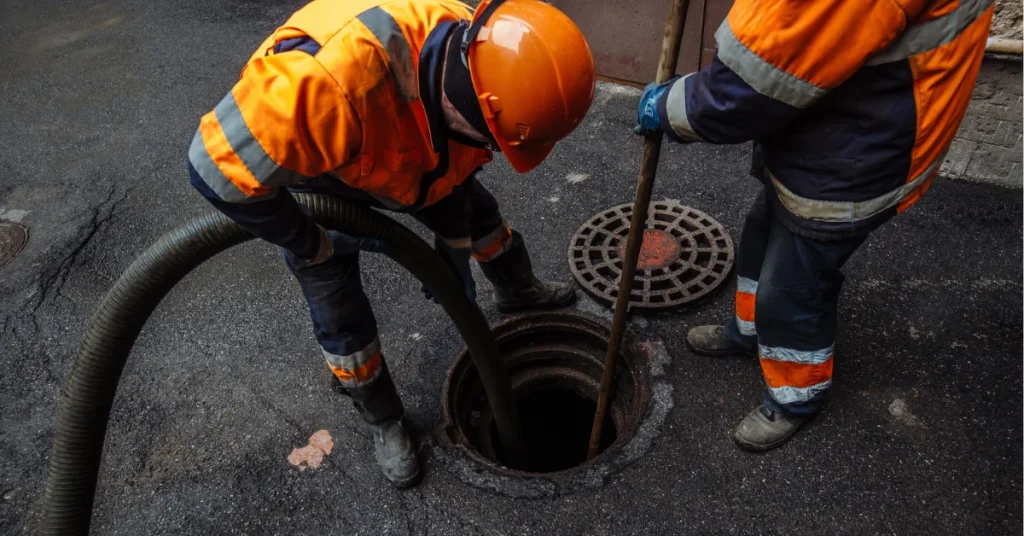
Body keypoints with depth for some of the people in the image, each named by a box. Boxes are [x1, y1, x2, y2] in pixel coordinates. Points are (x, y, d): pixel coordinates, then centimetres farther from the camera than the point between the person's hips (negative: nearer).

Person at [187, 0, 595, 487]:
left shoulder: (474, 56, -28)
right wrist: (317, 245, -26)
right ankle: (383, 421, 26)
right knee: (340, 313, 0)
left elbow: (457, 165, -7)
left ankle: (518, 291, 51)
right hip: (298, 161, -5)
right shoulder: (336, 79, -51)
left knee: (477, 210, 19)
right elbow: (220, 165, -40)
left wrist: (454, 252, 1)